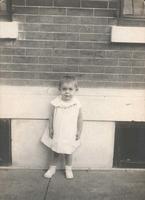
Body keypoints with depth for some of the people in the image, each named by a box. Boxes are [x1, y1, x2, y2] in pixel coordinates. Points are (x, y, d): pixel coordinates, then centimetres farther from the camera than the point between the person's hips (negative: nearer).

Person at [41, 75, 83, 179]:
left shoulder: (77, 104, -15)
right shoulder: (55, 103, -15)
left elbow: (80, 118, -5)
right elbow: (51, 116, -5)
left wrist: (79, 131, -2)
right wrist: (50, 129, -4)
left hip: (70, 135, 0)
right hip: (56, 133, 1)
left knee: (68, 152, 17)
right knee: (55, 151, 19)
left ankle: (68, 169, 40)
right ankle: (52, 168, 41)